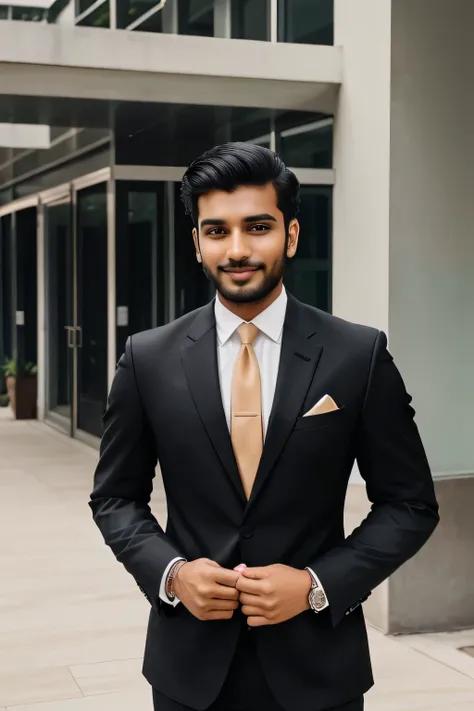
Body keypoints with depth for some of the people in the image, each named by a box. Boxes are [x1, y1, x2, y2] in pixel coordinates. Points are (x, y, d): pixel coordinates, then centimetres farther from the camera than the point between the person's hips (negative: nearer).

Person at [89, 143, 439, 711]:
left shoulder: (360, 355, -6)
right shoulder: (149, 359, -2)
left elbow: (410, 504, -1)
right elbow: (115, 496, 6)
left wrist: (318, 584, -13)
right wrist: (170, 572, -10)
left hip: (316, 663, -1)